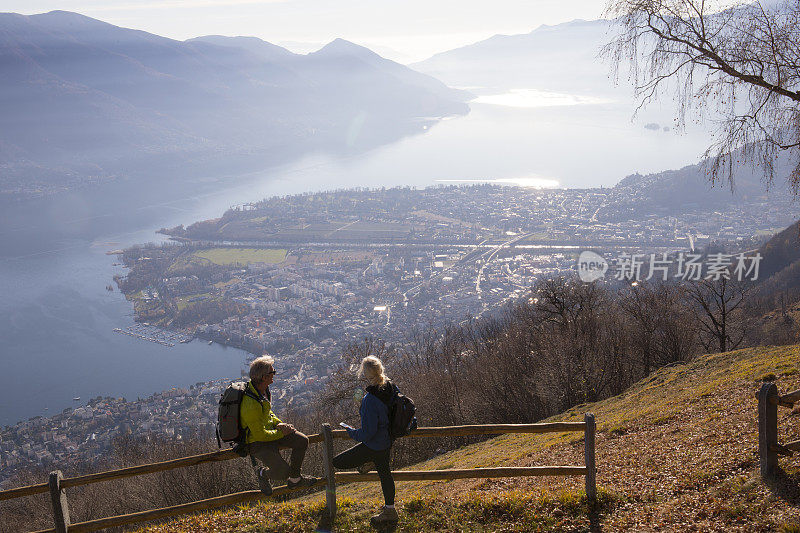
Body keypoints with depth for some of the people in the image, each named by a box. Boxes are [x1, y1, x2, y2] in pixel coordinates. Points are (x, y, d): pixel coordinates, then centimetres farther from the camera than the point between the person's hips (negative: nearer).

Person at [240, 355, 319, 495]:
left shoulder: (263, 389, -3)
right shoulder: (251, 404, -33)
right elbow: (260, 435, -26)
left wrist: (279, 424, 0)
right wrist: (281, 433, -13)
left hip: (268, 429, 9)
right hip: (257, 443, -9)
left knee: (302, 441, 0)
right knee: (282, 471, -19)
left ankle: (295, 479, 18)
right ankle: (264, 473, 15)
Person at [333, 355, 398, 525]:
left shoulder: (370, 400, -31)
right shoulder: (390, 388, -7)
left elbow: (367, 432, -28)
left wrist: (351, 432, -9)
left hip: (373, 447, -9)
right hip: (386, 442, 9)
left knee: (337, 462, -2)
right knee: (384, 473, 24)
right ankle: (389, 510, 36)